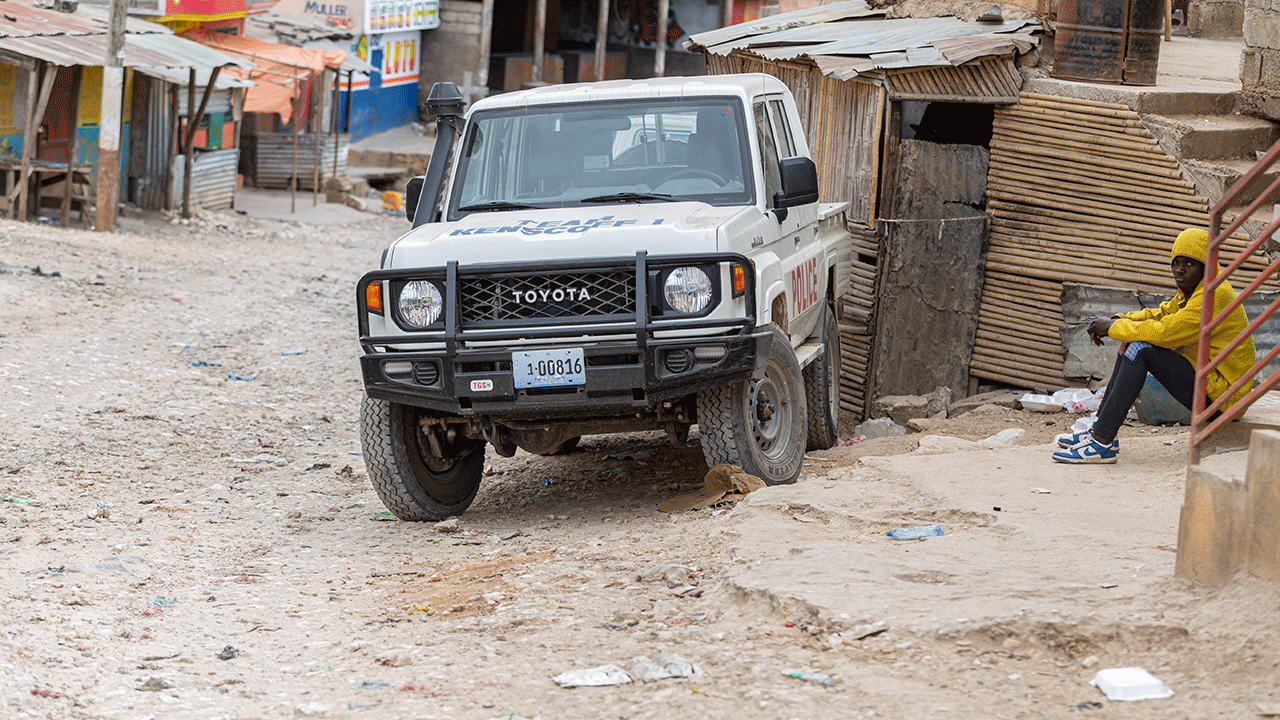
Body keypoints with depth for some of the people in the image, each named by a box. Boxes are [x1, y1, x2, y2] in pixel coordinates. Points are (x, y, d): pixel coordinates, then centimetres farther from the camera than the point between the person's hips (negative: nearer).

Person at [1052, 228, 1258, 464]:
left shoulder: (1215, 296, -21)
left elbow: (1163, 332, -25)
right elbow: (1160, 314, 17)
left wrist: (1113, 327, -13)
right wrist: (1118, 321, -2)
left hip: (1222, 396, -11)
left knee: (1141, 349, -22)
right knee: (1130, 343, 10)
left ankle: (1102, 443, -23)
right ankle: (1099, 429, 6)